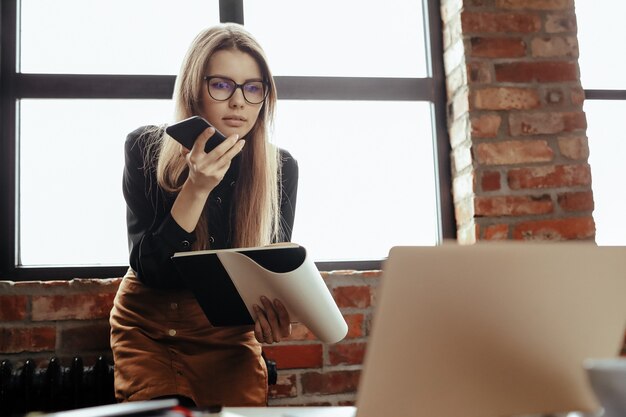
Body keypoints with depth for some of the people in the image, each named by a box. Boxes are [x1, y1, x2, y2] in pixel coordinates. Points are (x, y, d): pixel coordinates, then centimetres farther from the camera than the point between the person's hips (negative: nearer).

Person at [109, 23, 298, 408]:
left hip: (226, 331, 1)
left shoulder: (281, 168, -10)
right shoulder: (146, 149, -14)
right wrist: (197, 188, -33)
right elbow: (146, 266, -19)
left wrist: (270, 307, -30)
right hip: (148, 326, -1)